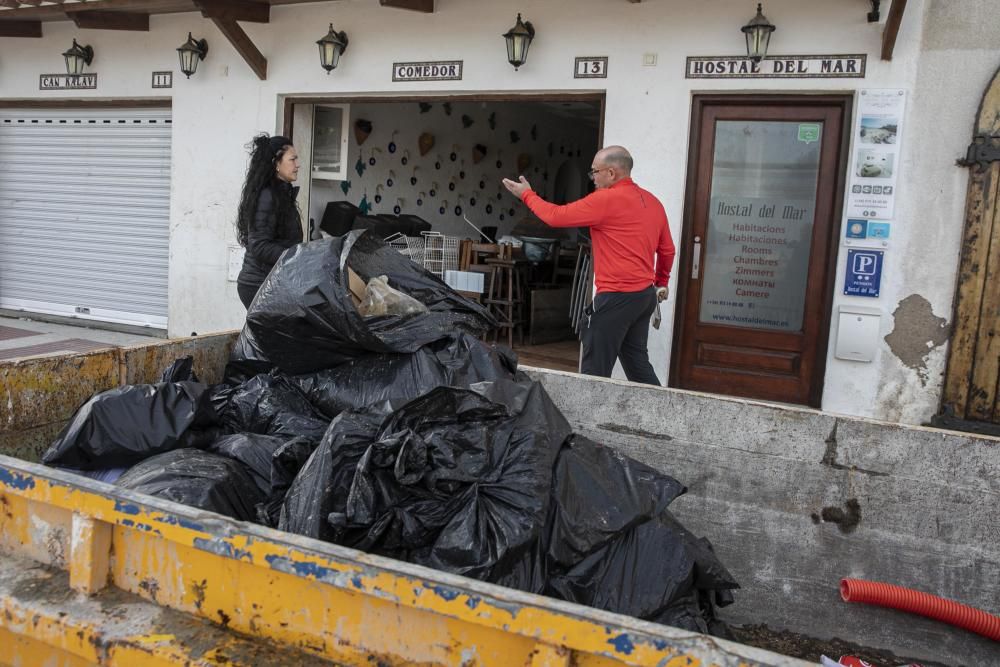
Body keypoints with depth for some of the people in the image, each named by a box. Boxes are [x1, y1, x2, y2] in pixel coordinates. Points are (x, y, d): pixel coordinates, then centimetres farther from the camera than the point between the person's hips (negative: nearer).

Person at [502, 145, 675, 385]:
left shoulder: (606, 200, -13)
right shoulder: (653, 202, 11)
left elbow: (556, 216, -7)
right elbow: (667, 250, 17)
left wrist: (527, 194, 7)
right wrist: (661, 281, 33)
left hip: (617, 296, -9)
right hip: (646, 294, 9)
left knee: (595, 369, -1)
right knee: (636, 361, 17)